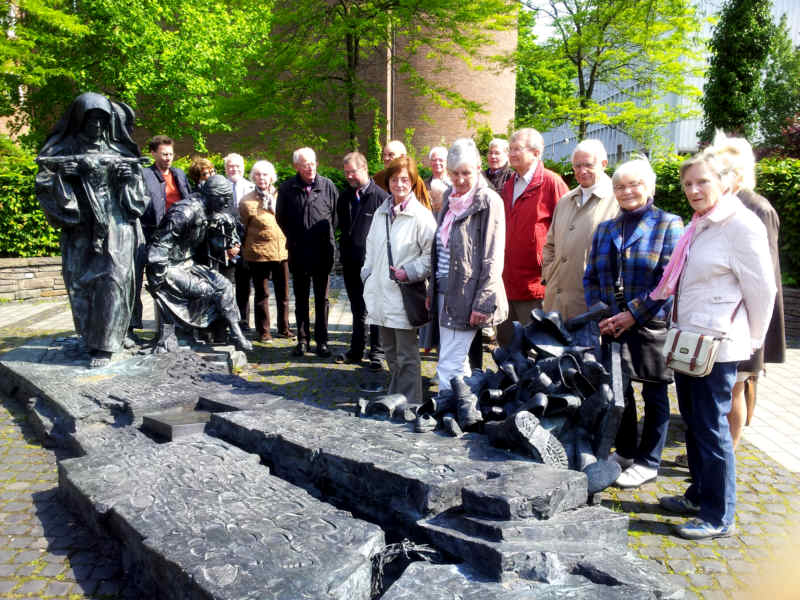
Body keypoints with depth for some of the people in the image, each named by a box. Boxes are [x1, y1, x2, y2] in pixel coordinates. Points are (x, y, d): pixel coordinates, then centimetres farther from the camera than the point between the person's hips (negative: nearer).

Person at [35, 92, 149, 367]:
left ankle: (104, 345, -5)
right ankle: (90, 339, 17)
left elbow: (137, 191, 15)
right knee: (81, 283, 2)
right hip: (81, 229, 1)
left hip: (116, 228, 0)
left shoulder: (119, 150, 12)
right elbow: (44, 183, 2)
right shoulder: (65, 149, 9)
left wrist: (130, 177, -6)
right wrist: (63, 172, -16)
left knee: (111, 281, -9)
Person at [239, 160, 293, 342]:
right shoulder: (247, 201, -2)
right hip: (258, 252, -3)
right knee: (262, 294, 7)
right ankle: (263, 331, 18)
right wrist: (245, 252, 2)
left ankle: (284, 328, 27)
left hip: (282, 250, 3)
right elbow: (242, 228, 4)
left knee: (283, 293, 12)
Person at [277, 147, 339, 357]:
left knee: (322, 298, 7)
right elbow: (281, 218, 10)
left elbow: (336, 214, 8)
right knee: (301, 298, 10)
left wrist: (327, 235, 6)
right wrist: (293, 239, 8)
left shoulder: (327, 185, -1)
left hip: (323, 251, 0)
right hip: (298, 252, 1)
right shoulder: (287, 188, 0)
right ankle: (302, 339, 20)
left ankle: (322, 340, 16)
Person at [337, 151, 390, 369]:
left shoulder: (380, 196, -8)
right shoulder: (345, 197, 12)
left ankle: (377, 353, 13)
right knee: (358, 310, 16)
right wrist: (343, 254, 14)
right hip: (350, 263, 6)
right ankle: (356, 351, 26)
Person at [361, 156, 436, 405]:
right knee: (390, 351, 18)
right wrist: (368, 277, 13)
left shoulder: (421, 215, -9)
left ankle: (410, 403, 11)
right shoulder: (380, 213, 12)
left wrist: (409, 272, -19)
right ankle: (395, 399, 34)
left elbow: (432, 254, -10)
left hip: (404, 296, -7)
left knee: (406, 356, 0)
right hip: (381, 294, 7)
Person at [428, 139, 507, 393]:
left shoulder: (488, 202, -8)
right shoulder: (450, 199, 14)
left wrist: (483, 303, -16)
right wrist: (432, 290, 17)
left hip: (466, 295, -8)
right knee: (458, 363, 17)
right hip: (445, 291, 8)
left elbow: (492, 258, -12)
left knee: (449, 366, -8)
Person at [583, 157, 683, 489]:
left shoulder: (668, 224, -3)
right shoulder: (605, 229, 13)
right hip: (613, 325, 5)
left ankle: (647, 462, 20)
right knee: (618, 390, 12)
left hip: (653, 325, -4)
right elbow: (591, 277, 12)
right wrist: (601, 315, -3)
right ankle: (624, 452, 30)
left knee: (654, 394, 7)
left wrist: (634, 313, -17)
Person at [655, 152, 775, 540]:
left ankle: (718, 516, 14)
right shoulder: (698, 227, 13)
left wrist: (750, 341, -2)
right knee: (694, 424, 17)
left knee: (712, 428, 0)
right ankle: (699, 495, 33)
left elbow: (762, 288, -11)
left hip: (716, 345, -8)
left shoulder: (741, 225, -13)